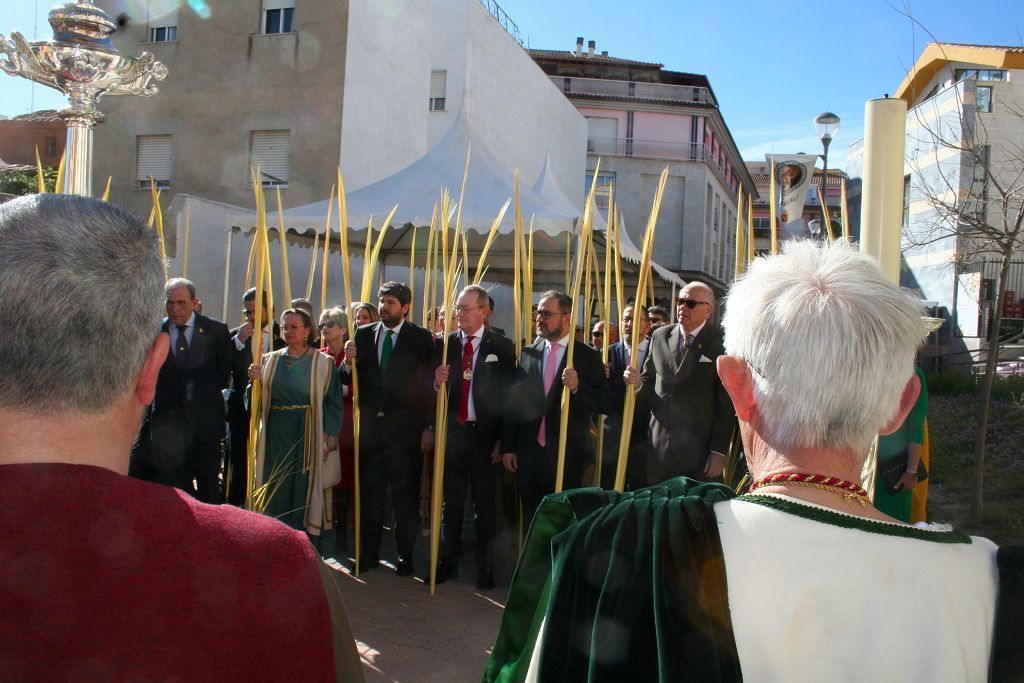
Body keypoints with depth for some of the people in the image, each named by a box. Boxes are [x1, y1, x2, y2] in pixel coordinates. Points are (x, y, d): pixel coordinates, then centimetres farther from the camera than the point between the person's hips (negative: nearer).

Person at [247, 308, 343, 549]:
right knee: (276, 495, 6)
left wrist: (328, 439, -12)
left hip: (308, 437, -3)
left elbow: (333, 403, -4)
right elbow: (258, 401, 8)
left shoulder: (323, 363, -1)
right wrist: (255, 381, -11)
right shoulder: (270, 360, 9)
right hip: (276, 437, 3)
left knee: (306, 494, 1)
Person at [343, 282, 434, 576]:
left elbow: (429, 384, -6)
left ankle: (405, 555, 17)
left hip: (405, 429, -3)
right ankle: (369, 552, 24)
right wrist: (349, 362, -14)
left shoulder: (421, 338, -3)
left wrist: (429, 427, -11)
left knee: (405, 494, 6)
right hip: (371, 427, 4)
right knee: (369, 492, 12)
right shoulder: (363, 335, 8)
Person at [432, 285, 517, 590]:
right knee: (451, 501, 11)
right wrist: (437, 381, -18)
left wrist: (503, 439, -7)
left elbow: (508, 395, -5)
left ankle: (485, 566, 20)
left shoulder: (502, 347, -4)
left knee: (485, 504, 8)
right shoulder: (443, 344, 5)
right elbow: (433, 391, 5)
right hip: (452, 431, 3)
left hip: (485, 435, -2)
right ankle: (448, 562, 24)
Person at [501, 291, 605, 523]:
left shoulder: (588, 356, -2)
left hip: (568, 454, -3)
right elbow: (513, 401, 9)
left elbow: (601, 403, -5)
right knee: (531, 521, 10)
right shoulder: (528, 353, 8)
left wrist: (577, 387, -24)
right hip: (529, 453, 3)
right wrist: (508, 447, 7)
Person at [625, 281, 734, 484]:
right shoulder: (660, 336, 8)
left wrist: (719, 452, -10)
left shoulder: (722, 342, -6)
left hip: (700, 452, -4)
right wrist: (638, 383, -8)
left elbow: (727, 404, -7)